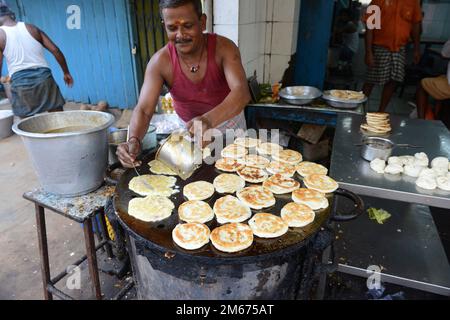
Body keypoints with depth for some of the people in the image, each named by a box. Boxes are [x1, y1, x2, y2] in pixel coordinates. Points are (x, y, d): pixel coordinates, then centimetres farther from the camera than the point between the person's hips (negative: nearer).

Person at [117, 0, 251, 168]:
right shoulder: (160, 62, -23)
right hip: (189, 127, 1)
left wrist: (209, 119, -60)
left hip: (229, 120, 0)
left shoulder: (224, 47, -26)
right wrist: (134, 140, -49)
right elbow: (144, 109, -27)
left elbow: (242, 92, -41)